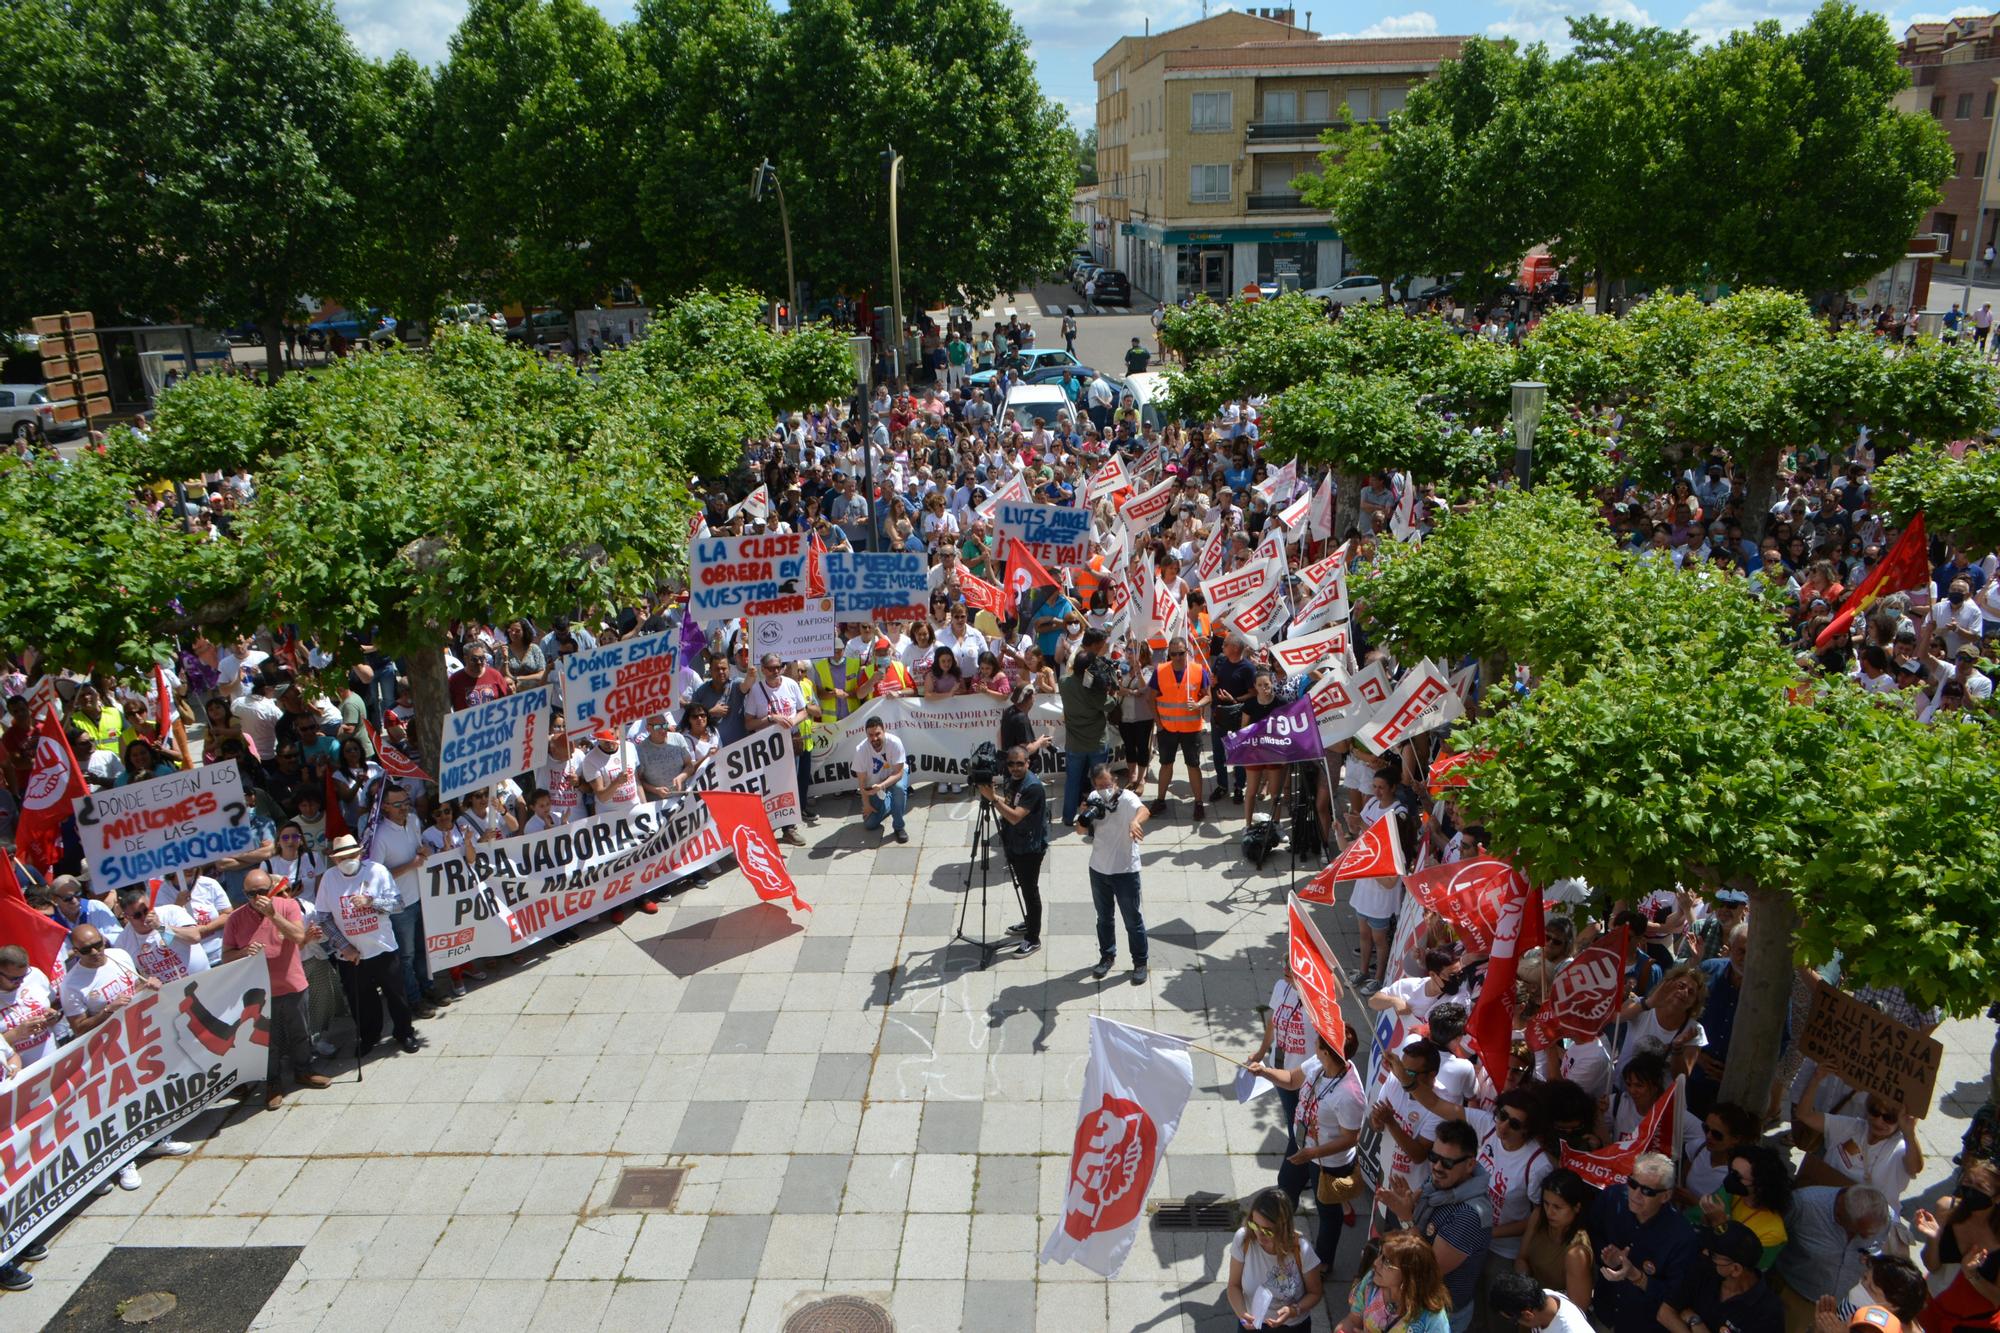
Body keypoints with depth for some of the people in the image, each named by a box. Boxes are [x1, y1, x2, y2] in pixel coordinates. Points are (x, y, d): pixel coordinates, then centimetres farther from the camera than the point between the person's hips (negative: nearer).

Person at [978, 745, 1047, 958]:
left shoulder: (1033, 787, -25)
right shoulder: (1013, 780, 4)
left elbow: (1015, 816, -31)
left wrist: (993, 798, -30)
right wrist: (994, 796, 0)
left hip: (1030, 849, -9)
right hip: (1015, 845, 9)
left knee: (1030, 890, 0)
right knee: (1024, 887, 22)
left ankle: (1033, 938, 9)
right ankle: (1029, 923, 40)